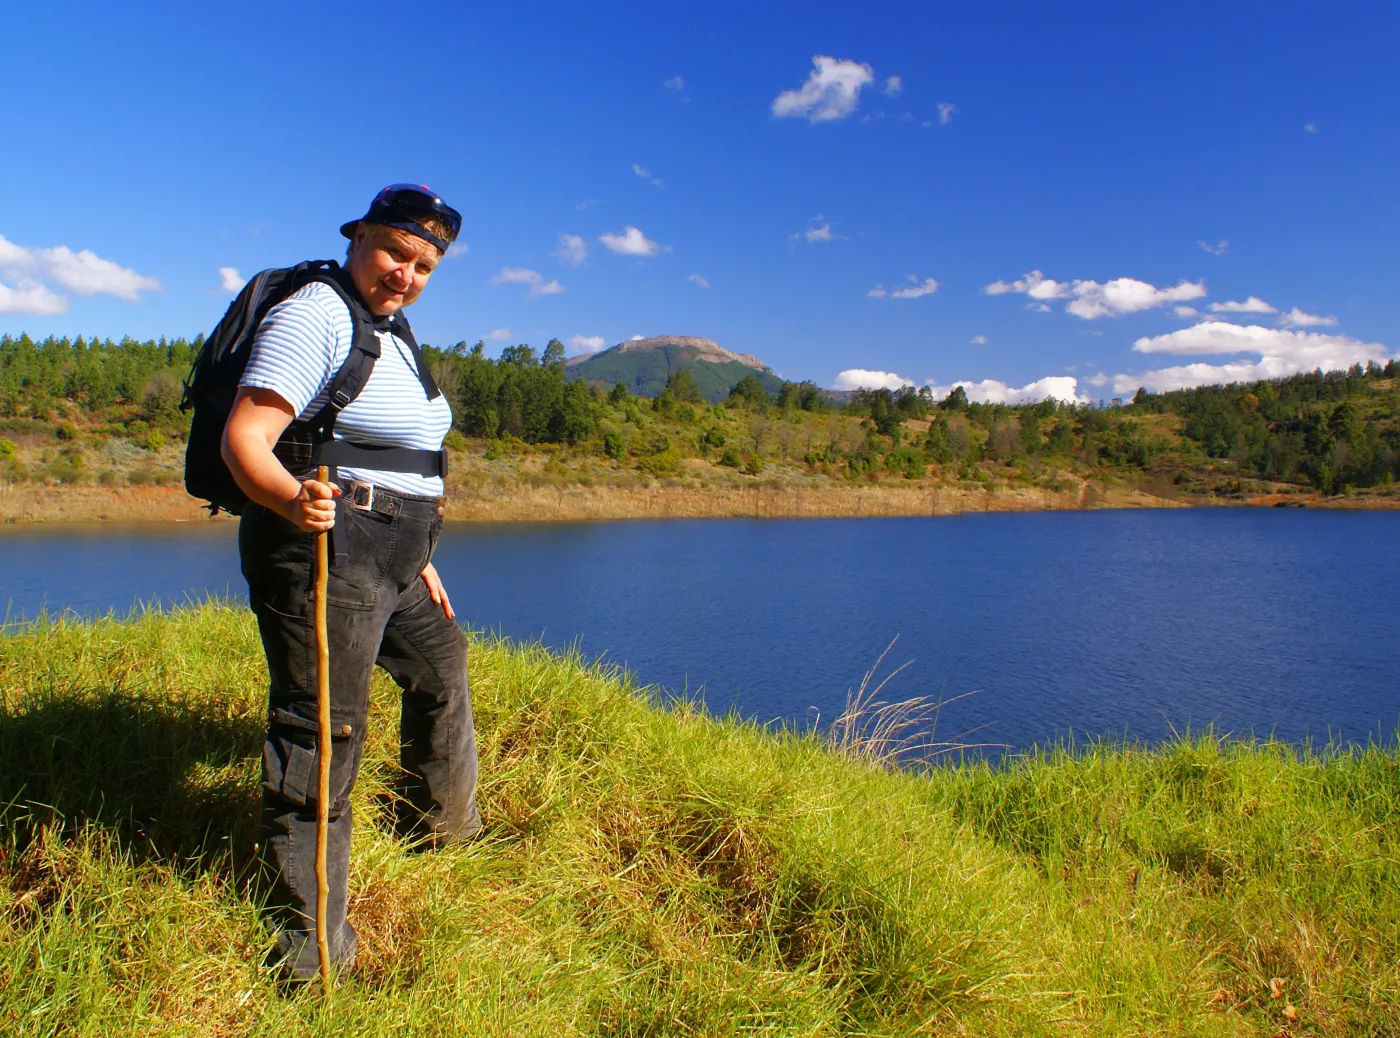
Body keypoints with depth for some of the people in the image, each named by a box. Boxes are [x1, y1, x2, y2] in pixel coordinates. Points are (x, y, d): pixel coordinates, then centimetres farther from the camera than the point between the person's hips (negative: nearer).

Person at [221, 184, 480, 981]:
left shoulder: (394, 331, 18)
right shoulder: (315, 316, -12)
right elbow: (243, 437, -23)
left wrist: (418, 556, 23)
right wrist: (291, 499, -43)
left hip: (391, 557, 10)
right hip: (324, 548, -10)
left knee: (442, 668, 25)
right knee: (324, 731, -8)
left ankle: (441, 830, 49)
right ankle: (311, 946, 5)